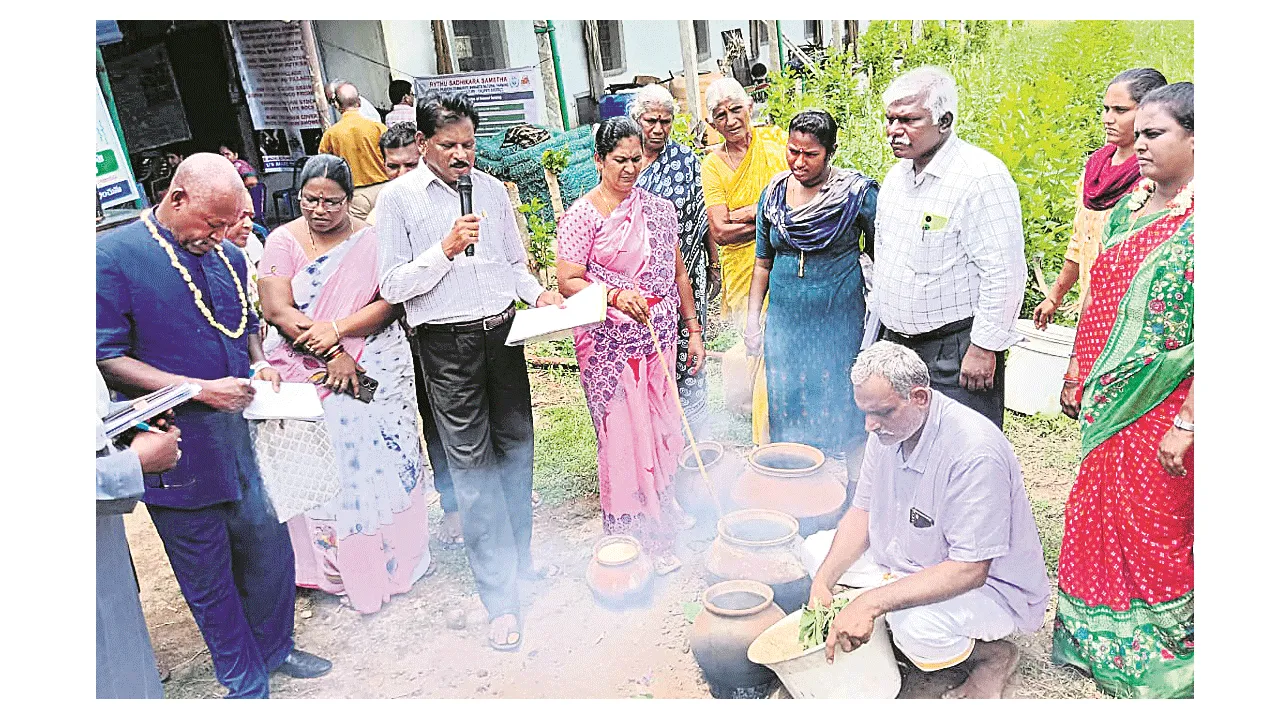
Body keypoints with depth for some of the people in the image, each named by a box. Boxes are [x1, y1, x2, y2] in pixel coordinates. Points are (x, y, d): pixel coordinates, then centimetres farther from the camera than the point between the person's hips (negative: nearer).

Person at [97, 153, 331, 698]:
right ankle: (246, 683, 30)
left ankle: (273, 648, 41)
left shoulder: (229, 258, 9)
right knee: (209, 579, 10)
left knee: (270, 551, 16)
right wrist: (203, 389, -20)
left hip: (242, 440, 6)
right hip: (179, 454, -5)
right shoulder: (114, 257, -10)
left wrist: (259, 363, 2)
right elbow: (108, 359, -13)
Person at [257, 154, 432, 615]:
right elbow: (276, 309, -7)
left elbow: (388, 304, -5)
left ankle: (391, 554, 21)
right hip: (307, 373, 0)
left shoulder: (370, 241, 2)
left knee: (379, 456, 3)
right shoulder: (283, 240, 2)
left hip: (375, 368, 0)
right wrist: (330, 354, -17)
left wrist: (337, 328, -19)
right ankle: (338, 564, 17)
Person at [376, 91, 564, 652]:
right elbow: (392, 285, -7)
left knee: (516, 447, 13)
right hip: (448, 343, -5)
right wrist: (445, 249, -17)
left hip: (502, 331, 5)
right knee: (472, 465, -2)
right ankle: (500, 597, 8)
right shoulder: (400, 197, -4)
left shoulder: (491, 188, 10)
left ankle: (518, 556, 33)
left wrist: (538, 293, 0)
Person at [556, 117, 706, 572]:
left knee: (659, 424, 12)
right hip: (609, 342, -5)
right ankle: (632, 531, 14)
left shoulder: (659, 209, 10)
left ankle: (661, 509, 33)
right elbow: (567, 282, -11)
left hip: (658, 337, 5)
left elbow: (678, 273, 14)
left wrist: (694, 330, 12)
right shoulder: (582, 215, -6)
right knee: (622, 431, -1)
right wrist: (616, 296, -27)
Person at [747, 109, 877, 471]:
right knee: (787, 410, 11)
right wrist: (753, 318, 8)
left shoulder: (858, 193, -8)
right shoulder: (773, 194, 4)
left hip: (840, 322, -3)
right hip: (785, 322, 4)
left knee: (843, 408, 6)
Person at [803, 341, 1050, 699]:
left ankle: (994, 654, -2)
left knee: (915, 625, -36)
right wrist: (823, 583, -14)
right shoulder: (889, 428, -8)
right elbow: (863, 511, 0)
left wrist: (871, 602, -38)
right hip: (903, 561, 8)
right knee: (816, 550, -1)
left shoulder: (975, 453, -33)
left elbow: (969, 570, -33)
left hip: (988, 585, -7)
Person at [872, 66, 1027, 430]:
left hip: (956, 349, -7)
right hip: (896, 344, 8)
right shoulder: (897, 174, 10)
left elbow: (1005, 274, -19)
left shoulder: (982, 176, -17)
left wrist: (984, 347, -18)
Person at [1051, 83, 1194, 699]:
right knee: (1101, 517, 17)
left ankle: (1156, 662, 32)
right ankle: (1100, 645, 38)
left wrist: (1186, 423, -21)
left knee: (1157, 533, 8)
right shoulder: (1130, 208, 8)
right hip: (1110, 404, 7)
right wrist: (1077, 374, 14)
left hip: (1165, 409, -7)